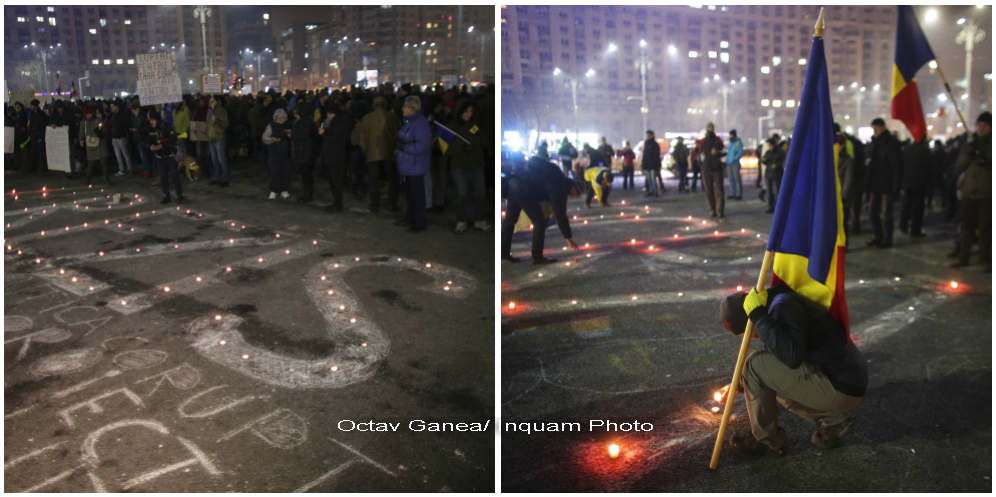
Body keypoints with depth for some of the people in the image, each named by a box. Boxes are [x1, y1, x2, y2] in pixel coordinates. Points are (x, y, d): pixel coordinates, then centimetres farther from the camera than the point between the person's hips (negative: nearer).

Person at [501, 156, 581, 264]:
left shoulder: (559, 181, 21)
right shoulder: (560, 188, -4)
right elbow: (561, 215, -4)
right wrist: (568, 238, 2)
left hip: (513, 183, 10)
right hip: (522, 189, -9)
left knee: (509, 219, 17)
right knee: (539, 222, 1)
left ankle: (503, 252, 25)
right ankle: (538, 257, 8)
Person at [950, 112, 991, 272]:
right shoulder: (971, 143, 13)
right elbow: (959, 166, 6)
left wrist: (987, 162, -19)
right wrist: (968, 152, -8)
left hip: (986, 193, -3)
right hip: (968, 191, 3)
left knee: (985, 227, -4)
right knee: (967, 226, 7)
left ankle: (985, 260, 2)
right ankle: (963, 257, 15)